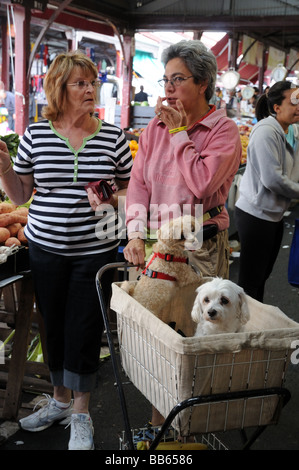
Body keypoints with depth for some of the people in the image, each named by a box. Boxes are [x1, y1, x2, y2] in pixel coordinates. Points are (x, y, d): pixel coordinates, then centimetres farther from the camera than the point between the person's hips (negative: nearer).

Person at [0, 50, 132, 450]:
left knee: (84, 331, 3)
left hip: (95, 250, -1)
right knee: (53, 326, 13)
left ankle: (81, 412, 22)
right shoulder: (35, 135, 0)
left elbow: (131, 189, 6)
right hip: (45, 248, 2)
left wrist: (112, 199, -15)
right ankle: (60, 398, 36)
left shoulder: (113, 137, -2)